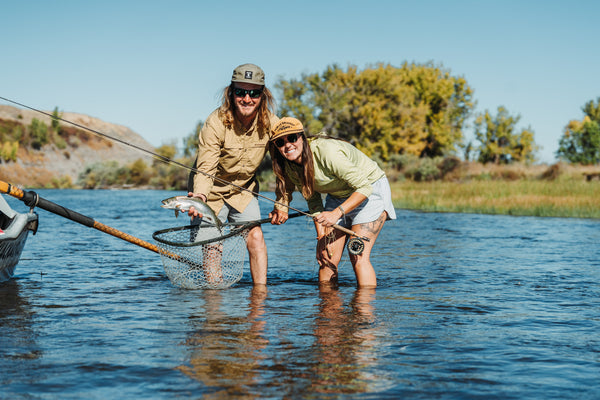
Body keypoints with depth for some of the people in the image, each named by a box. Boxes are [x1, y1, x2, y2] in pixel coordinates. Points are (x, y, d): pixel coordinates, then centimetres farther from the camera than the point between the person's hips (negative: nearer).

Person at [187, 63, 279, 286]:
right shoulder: (216, 123, -27)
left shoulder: (270, 123, -16)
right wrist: (200, 196, -48)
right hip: (213, 191, -3)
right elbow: (205, 169, -29)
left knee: (255, 236, -10)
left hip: (244, 190, 3)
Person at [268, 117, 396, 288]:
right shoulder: (289, 166, -10)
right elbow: (312, 199, 2)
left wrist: (336, 213, -35)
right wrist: (321, 236, -6)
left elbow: (364, 187, -28)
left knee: (358, 256, -18)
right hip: (337, 196, 7)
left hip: (370, 189, -7)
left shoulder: (328, 152, -33)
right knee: (326, 257, 0)